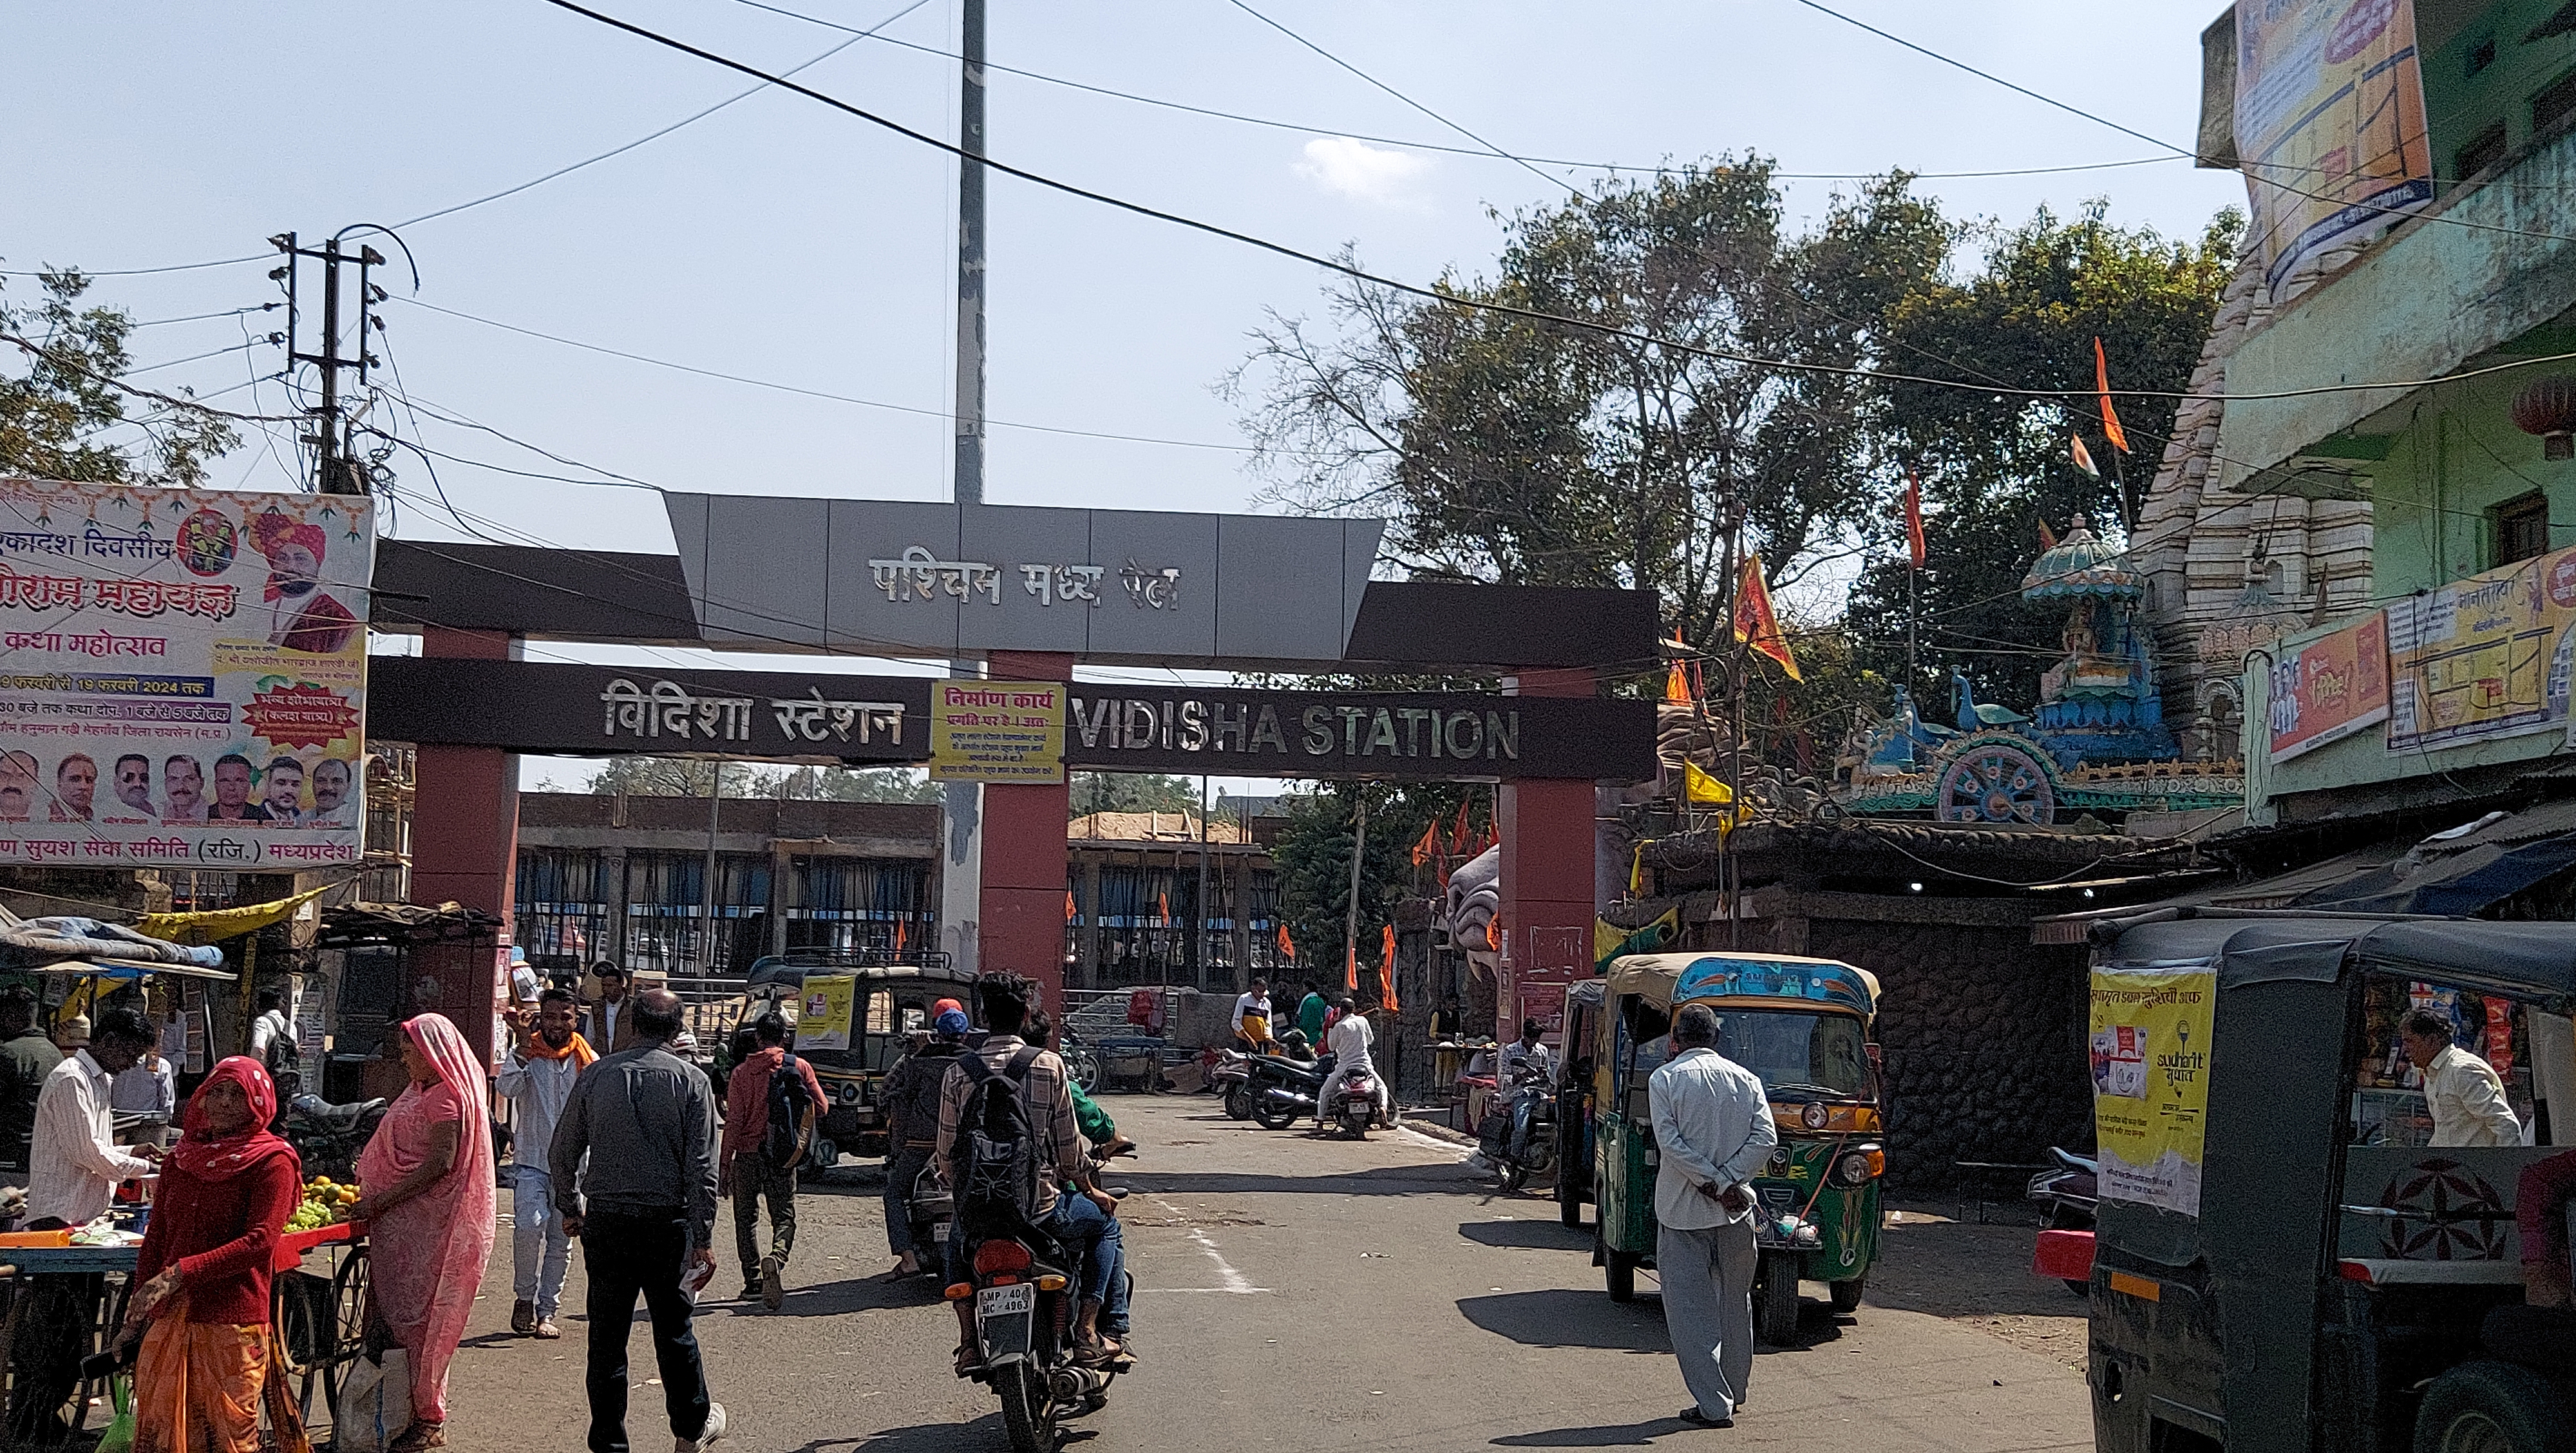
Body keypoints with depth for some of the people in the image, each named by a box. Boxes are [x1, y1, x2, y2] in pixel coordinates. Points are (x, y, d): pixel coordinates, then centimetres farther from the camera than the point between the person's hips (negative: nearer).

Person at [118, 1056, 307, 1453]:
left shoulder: (272, 1162, -4)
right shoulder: (180, 1159, 13)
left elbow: (259, 1241, -15)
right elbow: (155, 1240, 15)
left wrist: (180, 1273, -21)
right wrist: (135, 1317, 9)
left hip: (233, 1322, -5)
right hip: (169, 1318, 5)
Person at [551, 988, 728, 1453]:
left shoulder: (597, 1074, 1)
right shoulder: (691, 1080, -5)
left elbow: (563, 1150, 7)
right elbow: (702, 1167, -8)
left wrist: (571, 1207, 21)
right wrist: (704, 1238, -3)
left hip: (604, 1220, 1)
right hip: (667, 1222, -1)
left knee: (607, 1336, 7)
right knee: (673, 1329, 14)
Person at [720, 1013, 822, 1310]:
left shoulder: (742, 1072, -2)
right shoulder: (800, 1067, 0)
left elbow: (733, 1121, -6)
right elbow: (821, 1107, 2)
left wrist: (725, 1163, -2)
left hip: (747, 1154, 0)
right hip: (784, 1156, 0)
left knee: (746, 1218, 14)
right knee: (784, 1216, 6)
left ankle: (753, 1280, 12)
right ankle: (776, 1258, -23)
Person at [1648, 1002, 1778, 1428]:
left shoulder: (1665, 1079, -4)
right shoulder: (1746, 1079, 5)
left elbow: (1671, 1143, -14)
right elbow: (1765, 1138, -5)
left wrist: (1714, 1183, -11)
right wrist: (1729, 1183, -8)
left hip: (1682, 1212, -4)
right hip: (1736, 1215, 4)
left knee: (1690, 1308, 1)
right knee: (1735, 1301, 19)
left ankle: (1713, 1404, -3)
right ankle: (1732, 1391, 30)